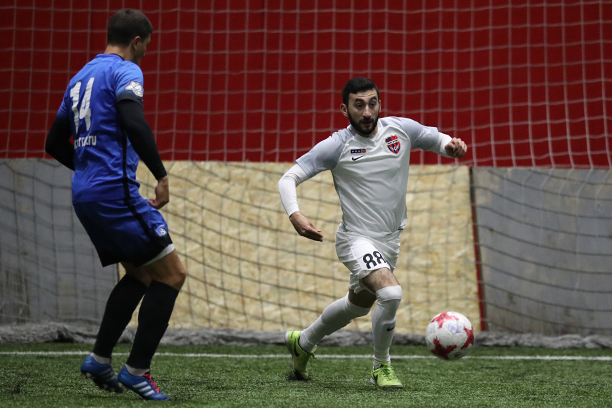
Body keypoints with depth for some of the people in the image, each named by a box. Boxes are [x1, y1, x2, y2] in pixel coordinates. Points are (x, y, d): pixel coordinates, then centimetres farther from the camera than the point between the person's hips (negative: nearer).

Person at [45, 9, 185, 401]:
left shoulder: (81, 77, 20)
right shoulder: (125, 71, -5)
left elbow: (55, 144, 25)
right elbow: (134, 123, -24)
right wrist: (162, 177, -20)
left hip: (85, 193, 9)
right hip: (116, 190, -9)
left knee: (139, 275, 21)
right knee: (171, 273, -5)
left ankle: (100, 358, 15)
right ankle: (137, 369, -6)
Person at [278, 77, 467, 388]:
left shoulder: (401, 129, -3)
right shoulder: (337, 145, -13)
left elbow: (438, 140, 12)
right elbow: (289, 178, -11)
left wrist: (452, 146, -13)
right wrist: (294, 215, -30)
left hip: (390, 241, 6)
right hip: (356, 239, -6)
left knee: (357, 304, 23)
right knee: (391, 293, -28)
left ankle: (302, 343, 48)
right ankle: (381, 367, -5)